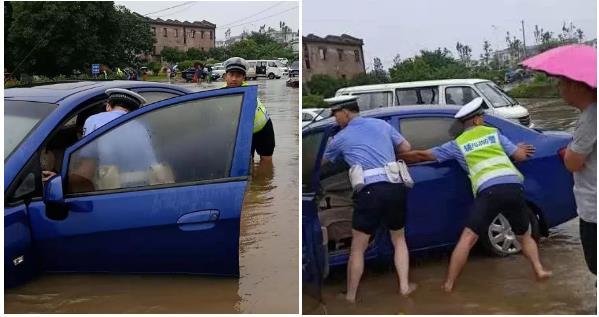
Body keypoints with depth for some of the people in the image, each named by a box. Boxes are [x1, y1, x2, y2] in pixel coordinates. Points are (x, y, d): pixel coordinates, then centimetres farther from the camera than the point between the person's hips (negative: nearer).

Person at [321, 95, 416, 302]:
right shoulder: (382, 124, 17)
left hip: (370, 191, -4)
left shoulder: (340, 138, 9)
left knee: (358, 248, 8)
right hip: (396, 188, 4)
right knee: (399, 239, 24)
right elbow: (406, 148, 20)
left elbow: (323, 164, 24)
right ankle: (404, 286, 18)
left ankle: (351, 295, 15)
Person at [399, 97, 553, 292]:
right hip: (514, 187, 3)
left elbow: (422, 155, 20)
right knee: (524, 235, 26)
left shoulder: (457, 144, 17)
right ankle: (539, 270, 17)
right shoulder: (494, 133, 21)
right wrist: (519, 150, 47)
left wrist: (396, 159, 34)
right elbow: (520, 156, 23)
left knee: (467, 238, -2)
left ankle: (449, 284, -3)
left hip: (489, 191, -3)